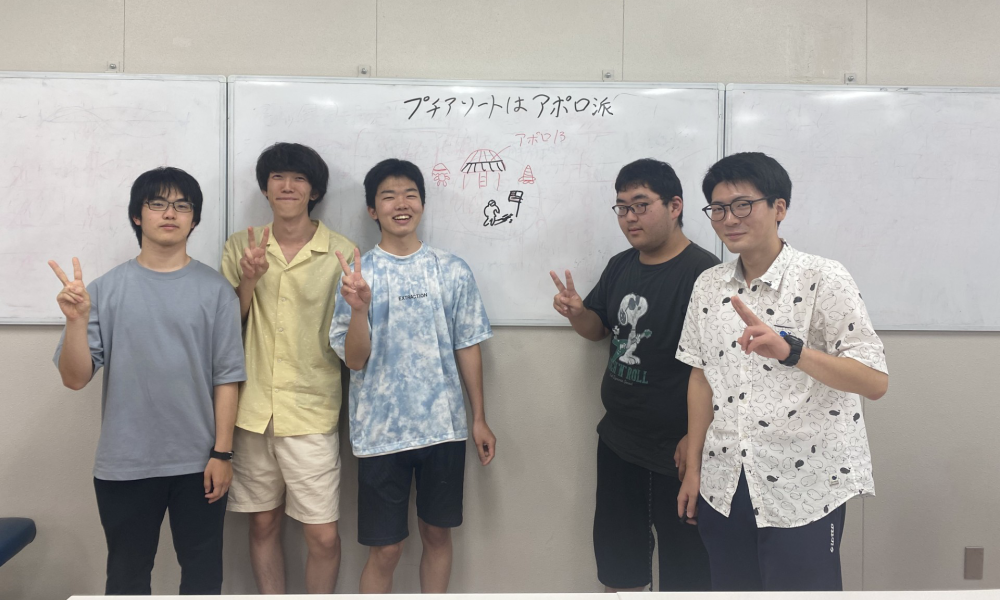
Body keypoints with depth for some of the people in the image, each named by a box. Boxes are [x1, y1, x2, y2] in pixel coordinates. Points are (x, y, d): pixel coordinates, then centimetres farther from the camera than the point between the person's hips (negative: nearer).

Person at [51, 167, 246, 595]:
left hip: (198, 463, 0)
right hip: (124, 464, 1)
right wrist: (76, 320, -19)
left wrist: (222, 453, -5)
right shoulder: (107, 289, -2)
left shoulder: (215, 290, -4)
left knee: (203, 573, 14)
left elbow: (227, 378, -4)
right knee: (127, 575, 18)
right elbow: (75, 379, -4)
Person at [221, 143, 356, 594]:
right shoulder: (241, 247, 5)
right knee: (263, 523, 15)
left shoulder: (341, 252, -2)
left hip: (311, 413, -2)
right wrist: (249, 278, -10)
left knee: (323, 536, 0)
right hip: (252, 409, 3)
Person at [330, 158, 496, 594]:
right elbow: (354, 360, -7)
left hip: (443, 426, 2)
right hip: (381, 431, -2)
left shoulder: (452, 271, 1)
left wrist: (479, 418, 5)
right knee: (385, 550, 6)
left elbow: (468, 348, 6)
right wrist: (359, 308, -25)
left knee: (437, 534, 16)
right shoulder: (358, 274, -4)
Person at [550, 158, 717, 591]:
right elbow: (598, 329, 17)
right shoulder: (620, 266, 6)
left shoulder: (702, 272, -18)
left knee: (683, 563, 10)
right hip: (617, 440, 8)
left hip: (675, 451, -7)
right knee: (615, 548, 21)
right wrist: (576, 312, -6)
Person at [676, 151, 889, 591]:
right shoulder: (709, 286, 5)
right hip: (723, 487, 5)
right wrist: (693, 468, 11)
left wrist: (788, 349, -32)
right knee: (731, 586, 15)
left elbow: (875, 382, -17)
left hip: (803, 491, -5)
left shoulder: (823, 279, -11)